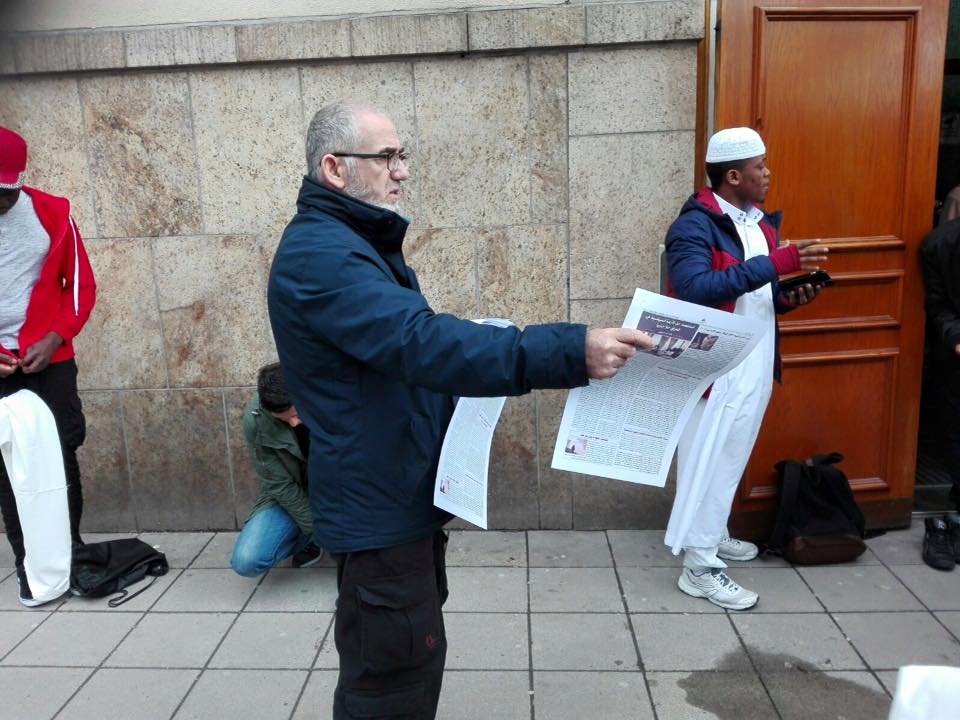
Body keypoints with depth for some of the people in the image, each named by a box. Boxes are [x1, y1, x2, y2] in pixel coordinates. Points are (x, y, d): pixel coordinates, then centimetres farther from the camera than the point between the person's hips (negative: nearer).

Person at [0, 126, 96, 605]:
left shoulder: (52, 212, -2)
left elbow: (81, 284, 2)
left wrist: (54, 339, -10)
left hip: (50, 360, 0)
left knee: (61, 454, 3)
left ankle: (70, 549, 18)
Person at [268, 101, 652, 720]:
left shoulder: (358, 239, 13)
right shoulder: (319, 253, -22)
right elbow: (421, 343, -35)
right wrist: (570, 353, -39)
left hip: (401, 492, 11)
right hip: (378, 503, -10)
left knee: (409, 659, 24)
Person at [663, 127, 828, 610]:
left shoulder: (761, 222, 12)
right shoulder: (695, 226, -16)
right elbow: (696, 290, -32)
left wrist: (789, 297, 0)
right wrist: (773, 263, -33)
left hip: (755, 367, 9)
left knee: (731, 459, 18)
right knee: (707, 462, -2)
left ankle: (712, 535, 35)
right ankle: (698, 565, 8)